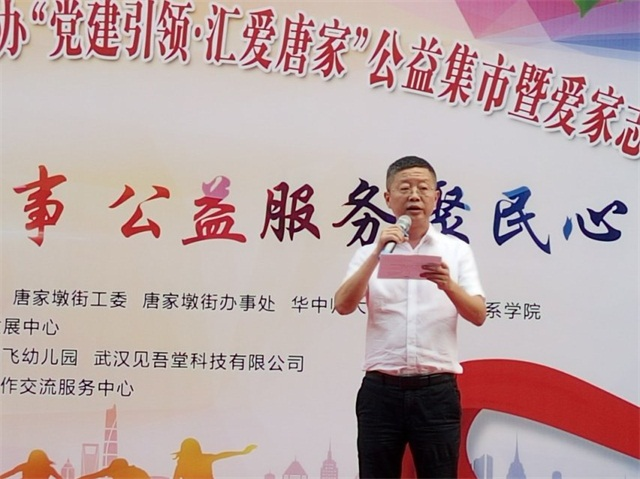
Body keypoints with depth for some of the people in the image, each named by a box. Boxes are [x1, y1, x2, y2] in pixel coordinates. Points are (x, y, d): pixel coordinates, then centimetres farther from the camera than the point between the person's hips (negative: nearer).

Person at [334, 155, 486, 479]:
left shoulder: (456, 250, 7)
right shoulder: (370, 252, 9)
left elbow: (478, 315, -3)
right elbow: (343, 306, -6)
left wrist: (449, 285, -23)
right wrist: (377, 254, -17)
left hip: (436, 391, 0)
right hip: (381, 390, 1)